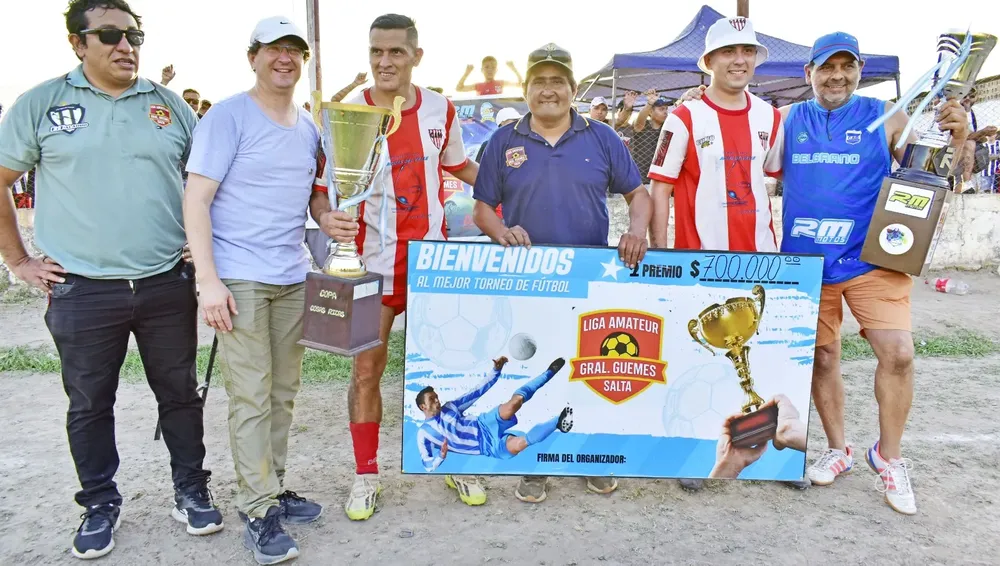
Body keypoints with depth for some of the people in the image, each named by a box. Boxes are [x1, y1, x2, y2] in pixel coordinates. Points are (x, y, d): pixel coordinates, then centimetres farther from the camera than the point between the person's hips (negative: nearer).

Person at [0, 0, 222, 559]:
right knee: (89, 405, 12)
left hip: (168, 285, 1)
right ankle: (101, 504, 30)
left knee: (180, 393, 11)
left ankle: (192, 490, 29)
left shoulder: (171, 106, 6)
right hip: (83, 292, -1)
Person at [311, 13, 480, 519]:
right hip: (373, 261, -2)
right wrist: (327, 219, -29)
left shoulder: (440, 110, 1)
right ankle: (365, 475, 24)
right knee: (366, 370, 5)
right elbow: (319, 187, -8)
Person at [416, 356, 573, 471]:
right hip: (489, 447, -4)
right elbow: (428, 466, -4)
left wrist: (496, 370, 1)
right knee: (517, 444, -37)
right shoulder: (424, 433, -2)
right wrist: (441, 457, -28)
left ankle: (549, 372, -8)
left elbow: (476, 393, 10)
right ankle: (557, 421, -20)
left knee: (515, 402, -25)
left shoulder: (449, 408, 11)